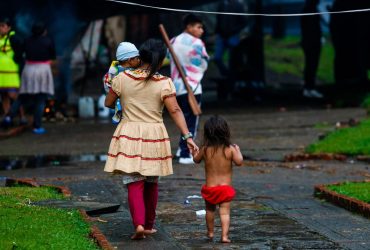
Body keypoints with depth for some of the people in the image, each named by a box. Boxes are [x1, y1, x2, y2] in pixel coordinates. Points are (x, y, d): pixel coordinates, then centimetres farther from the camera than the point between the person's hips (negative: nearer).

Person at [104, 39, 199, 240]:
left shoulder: (122, 78, -2)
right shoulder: (164, 83, -6)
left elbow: (108, 103, 8)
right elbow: (175, 111, -13)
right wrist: (187, 136, -13)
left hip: (129, 136, 0)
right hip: (154, 137, 0)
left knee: (134, 183, -1)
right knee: (151, 184, 17)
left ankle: (138, 224, -20)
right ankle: (148, 225, 27)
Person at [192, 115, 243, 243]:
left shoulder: (205, 150, -7)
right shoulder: (230, 149, -11)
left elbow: (197, 160, 8)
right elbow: (239, 162, -10)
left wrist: (194, 152, 29)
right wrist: (238, 150, 7)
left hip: (209, 187, 2)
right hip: (225, 187, -2)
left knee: (210, 210, 21)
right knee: (225, 212, -1)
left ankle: (210, 232, 35)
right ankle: (224, 235, -12)